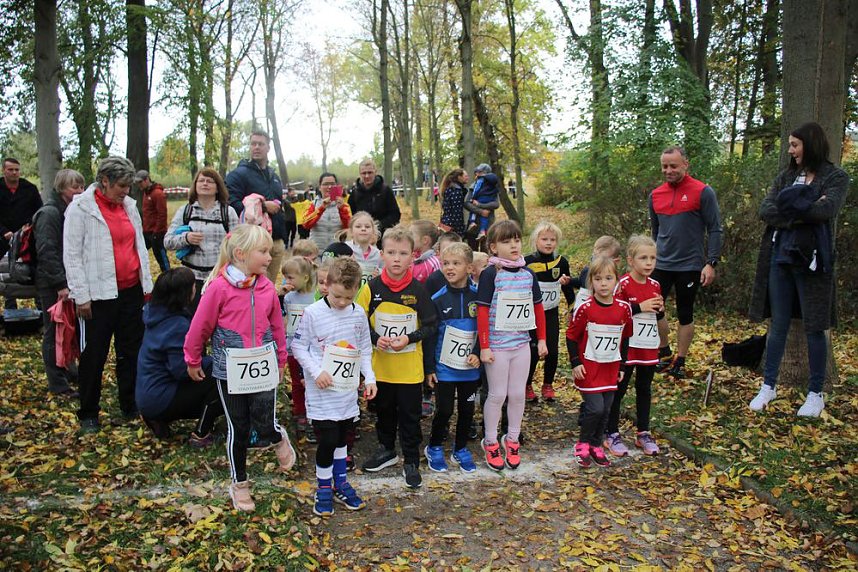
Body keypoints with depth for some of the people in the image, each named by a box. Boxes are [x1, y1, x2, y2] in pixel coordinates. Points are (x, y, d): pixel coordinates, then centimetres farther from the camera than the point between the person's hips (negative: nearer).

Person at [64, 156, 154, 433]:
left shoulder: (129, 206, 9)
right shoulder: (81, 208, -7)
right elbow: (72, 256, -9)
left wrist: (147, 285, 13)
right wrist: (81, 296, -11)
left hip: (131, 291, 5)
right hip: (99, 295, -5)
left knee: (132, 351, 12)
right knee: (94, 356, 5)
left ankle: (131, 406, 26)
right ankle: (88, 414, 20)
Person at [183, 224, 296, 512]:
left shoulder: (267, 287, -2)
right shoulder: (219, 287, -14)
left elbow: (276, 326, 9)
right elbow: (200, 327, -4)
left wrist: (280, 360, 16)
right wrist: (193, 361, 6)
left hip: (263, 366, 2)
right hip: (230, 369, -2)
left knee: (266, 425, -6)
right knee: (238, 429, 10)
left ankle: (280, 439, 32)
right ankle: (239, 484, 30)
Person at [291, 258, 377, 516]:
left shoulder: (359, 314, 0)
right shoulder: (313, 313, -12)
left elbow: (365, 349, 10)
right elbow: (299, 347, -6)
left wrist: (370, 377, 2)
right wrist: (316, 371, -16)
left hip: (348, 391, 4)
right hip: (322, 391, -4)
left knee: (342, 437, 16)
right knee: (327, 440, -4)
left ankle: (340, 483, 32)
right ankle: (324, 489, 16)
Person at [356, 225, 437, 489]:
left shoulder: (418, 290, -8)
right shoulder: (371, 288, -5)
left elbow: (431, 325, -2)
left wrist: (409, 338, -17)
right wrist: (375, 338, -15)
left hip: (410, 366, -2)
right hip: (380, 365, 2)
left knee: (410, 415, 8)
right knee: (384, 410, 19)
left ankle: (411, 461, 23)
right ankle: (386, 450, 39)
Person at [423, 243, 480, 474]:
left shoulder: (477, 296, -5)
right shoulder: (438, 299, -8)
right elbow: (430, 335, -5)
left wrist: (477, 353, -10)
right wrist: (429, 368, -5)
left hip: (469, 367, 2)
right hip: (444, 367, -2)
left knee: (467, 409, 12)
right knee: (444, 410, 4)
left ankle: (461, 449, 31)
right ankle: (434, 448, 27)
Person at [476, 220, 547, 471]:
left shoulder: (528, 274, 4)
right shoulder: (491, 274, -11)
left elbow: (537, 308, 12)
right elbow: (482, 311, -12)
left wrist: (541, 339, 11)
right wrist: (484, 346, -14)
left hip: (522, 344, 5)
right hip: (497, 346, -4)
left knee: (518, 394, 11)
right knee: (497, 395, 6)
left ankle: (512, 439, 28)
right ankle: (490, 442, 23)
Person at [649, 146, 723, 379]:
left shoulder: (703, 192, -8)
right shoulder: (656, 195, 6)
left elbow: (715, 230, -7)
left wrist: (711, 263, -13)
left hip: (690, 266, -4)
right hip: (661, 265, 4)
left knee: (685, 315, 7)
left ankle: (679, 362, 19)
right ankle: (665, 353, 19)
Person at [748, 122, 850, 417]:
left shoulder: (836, 178, -1)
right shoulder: (786, 176, 11)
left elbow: (827, 209, -20)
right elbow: (765, 211, -3)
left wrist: (788, 205, -9)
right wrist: (804, 212, -14)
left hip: (812, 262, -4)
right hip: (780, 259, 4)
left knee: (815, 328, 5)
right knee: (778, 326, 9)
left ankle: (816, 394, 17)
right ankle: (769, 386, 18)